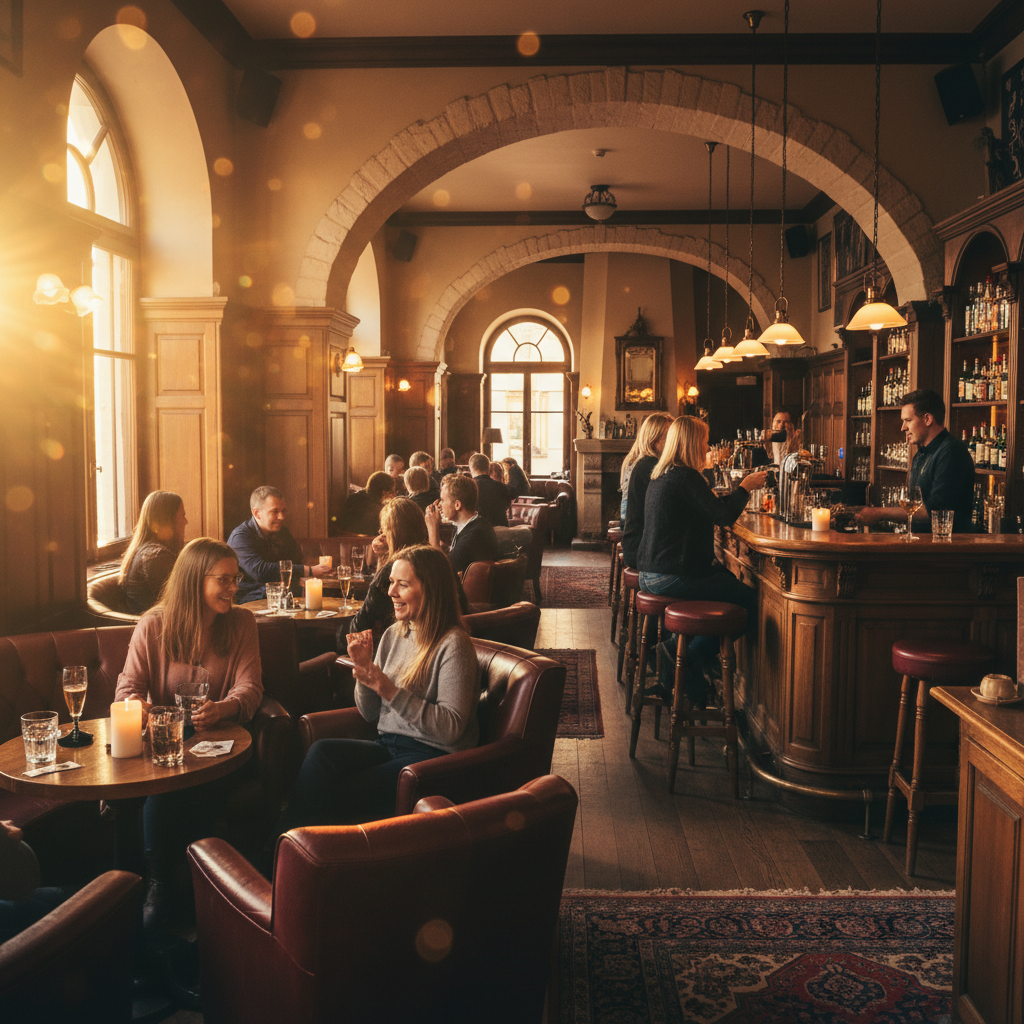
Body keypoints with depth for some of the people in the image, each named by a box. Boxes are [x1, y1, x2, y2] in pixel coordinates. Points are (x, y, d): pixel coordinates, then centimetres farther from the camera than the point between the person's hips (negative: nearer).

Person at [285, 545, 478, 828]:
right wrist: (363, 668, -5)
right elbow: (370, 714, 16)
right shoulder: (393, 635, 11)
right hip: (387, 746, 7)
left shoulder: (453, 645, -12)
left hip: (431, 755, -7)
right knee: (320, 752, -21)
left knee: (341, 796, -25)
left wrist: (386, 688, -21)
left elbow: (450, 728, -19)